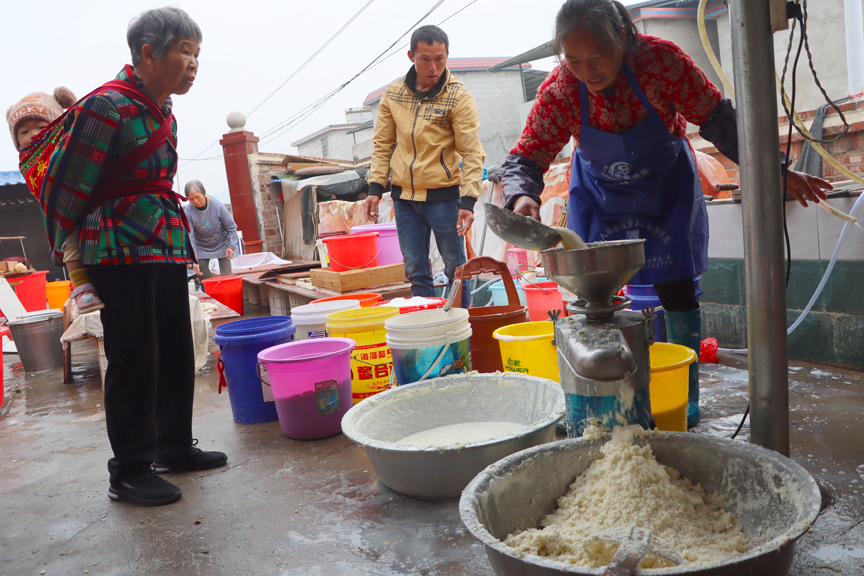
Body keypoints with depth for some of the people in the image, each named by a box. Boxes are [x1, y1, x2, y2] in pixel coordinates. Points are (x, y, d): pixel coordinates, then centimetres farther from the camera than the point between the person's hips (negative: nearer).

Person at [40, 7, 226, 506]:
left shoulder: (165, 113, 14)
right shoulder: (108, 106, -13)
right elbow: (66, 184, -9)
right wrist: (64, 250, 0)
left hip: (168, 249, 8)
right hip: (123, 253, -8)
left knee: (177, 353, 13)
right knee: (135, 361, -3)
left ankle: (174, 448, 28)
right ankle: (129, 472, 11)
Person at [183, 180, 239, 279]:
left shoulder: (217, 205, -21)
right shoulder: (188, 212, -20)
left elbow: (231, 227, -8)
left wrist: (231, 246, -15)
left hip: (221, 244, -1)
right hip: (201, 248, 1)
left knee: (226, 275, -7)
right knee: (204, 278, -3)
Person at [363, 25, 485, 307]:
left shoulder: (458, 97, -8)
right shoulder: (393, 93, 5)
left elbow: (472, 153, -12)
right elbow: (382, 144, 11)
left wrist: (468, 200, -21)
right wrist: (375, 187, 1)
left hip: (443, 196, -4)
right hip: (404, 196, 4)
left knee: (455, 267, 6)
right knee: (415, 270, 10)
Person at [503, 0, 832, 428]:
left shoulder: (660, 59, -27)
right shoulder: (558, 91, -24)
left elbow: (717, 120, -20)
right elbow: (525, 157, -23)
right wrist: (521, 196, -45)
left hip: (666, 187, -1)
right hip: (599, 192, 1)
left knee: (676, 289, -2)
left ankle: (685, 402, 16)